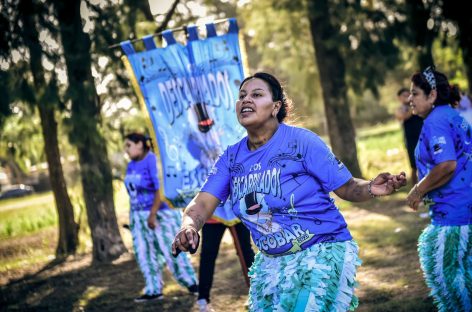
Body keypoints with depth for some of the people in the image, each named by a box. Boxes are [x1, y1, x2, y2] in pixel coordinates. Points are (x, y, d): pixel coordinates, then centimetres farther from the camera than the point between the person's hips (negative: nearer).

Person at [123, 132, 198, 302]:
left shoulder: (153, 160, -15)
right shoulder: (131, 165, 9)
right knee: (144, 254, 5)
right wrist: (132, 217, 11)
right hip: (139, 216, 8)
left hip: (160, 213, -8)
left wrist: (153, 214, -24)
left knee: (171, 250, -4)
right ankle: (153, 290, 11)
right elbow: (132, 192, 13)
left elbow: (161, 189, -22)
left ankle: (191, 283, 11)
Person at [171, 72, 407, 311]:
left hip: (323, 253, -6)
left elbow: (346, 187, -13)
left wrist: (370, 188, -35)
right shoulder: (231, 157, 1)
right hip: (272, 262, 6)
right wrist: (189, 227, -30)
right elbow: (202, 203, -7)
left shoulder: (301, 141, -13)